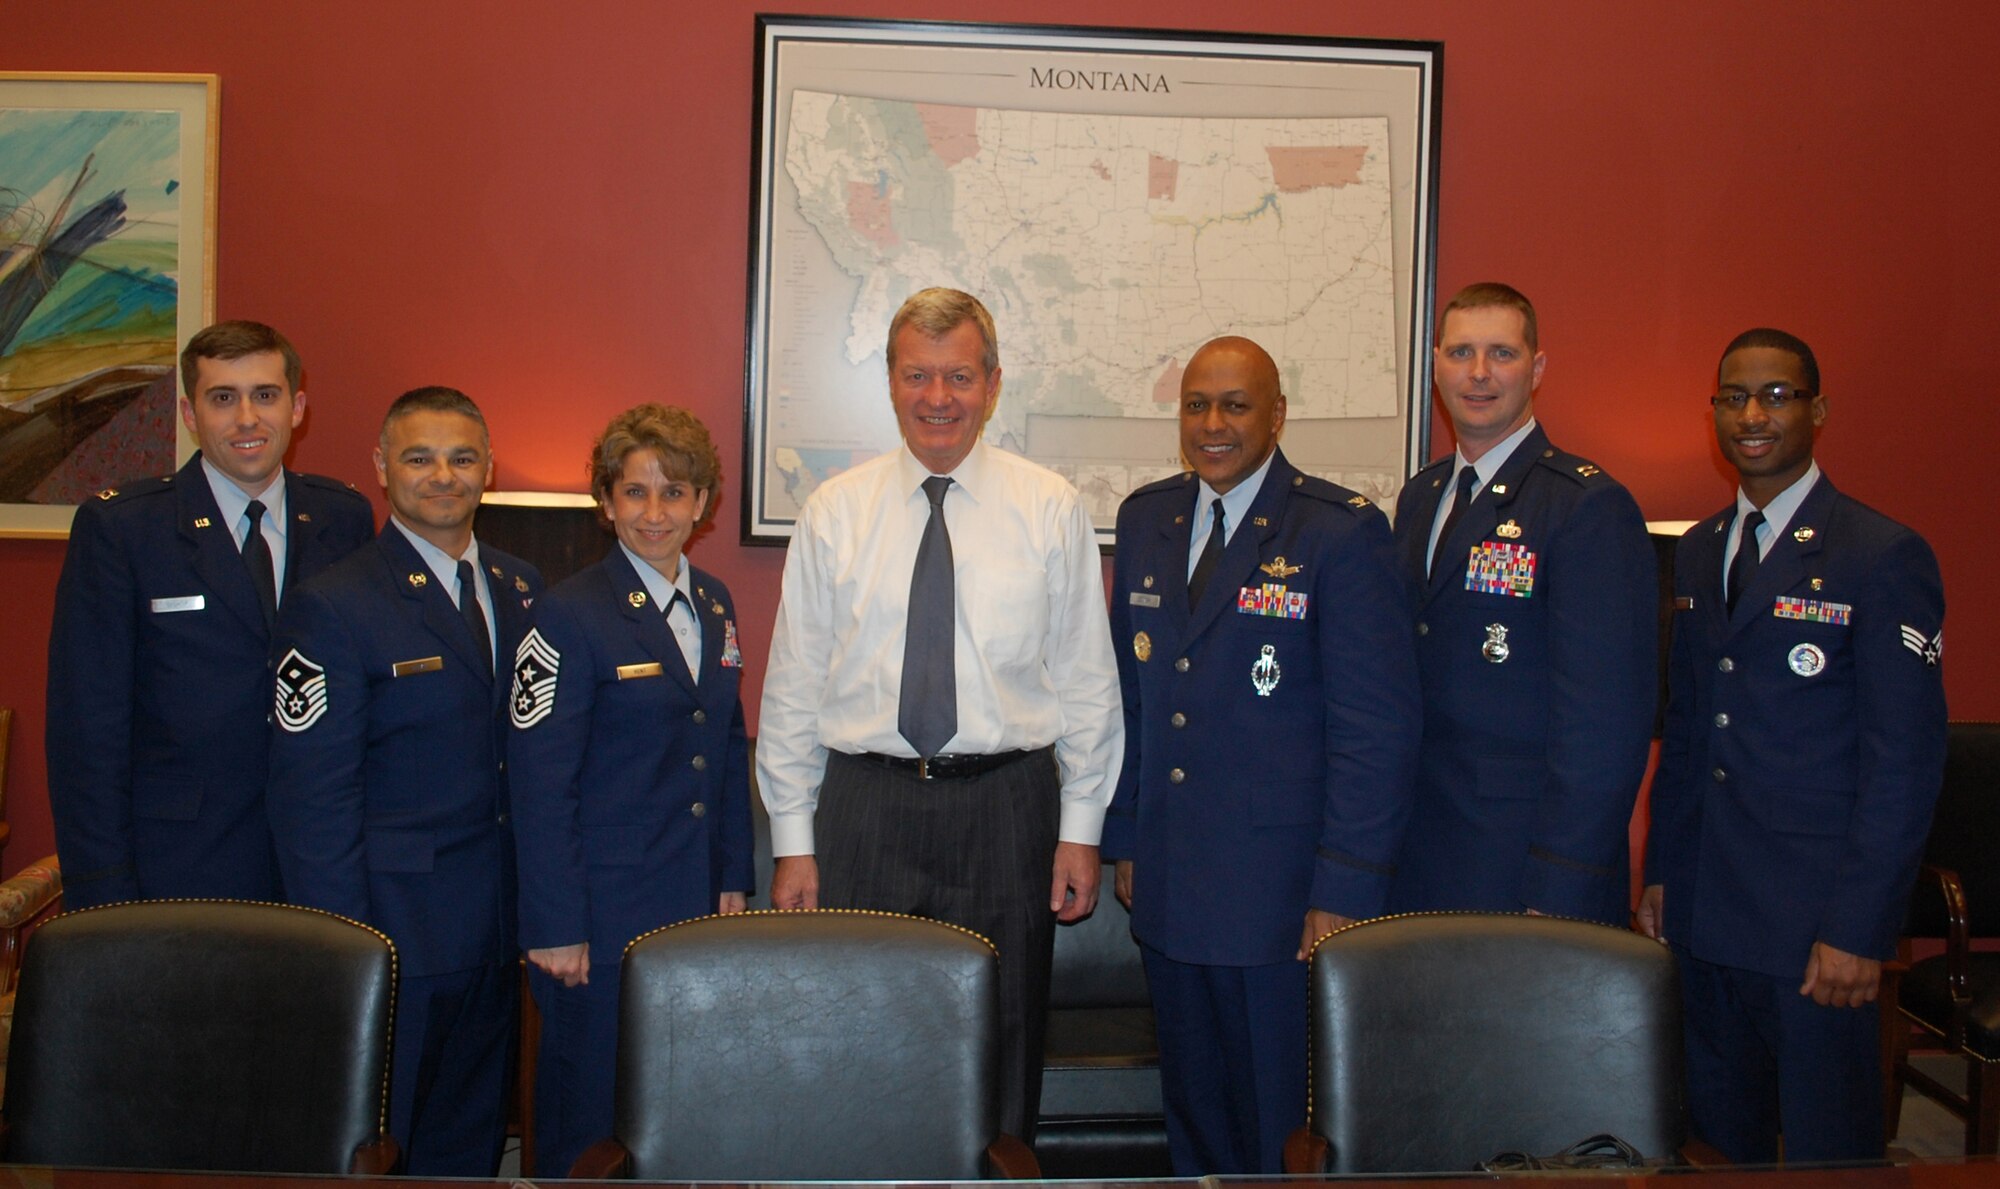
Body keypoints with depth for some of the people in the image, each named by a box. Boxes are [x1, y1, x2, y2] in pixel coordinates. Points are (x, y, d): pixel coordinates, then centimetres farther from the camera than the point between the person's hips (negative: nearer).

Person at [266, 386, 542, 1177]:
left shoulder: (520, 588, 9)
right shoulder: (334, 606, -10)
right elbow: (312, 797, -12)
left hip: (496, 934, 6)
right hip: (393, 936, -5)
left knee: (470, 1145, 16)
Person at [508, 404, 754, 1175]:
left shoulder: (714, 605, 9)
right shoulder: (570, 615, -10)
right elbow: (541, 783, -12)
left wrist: (732, 879, 12)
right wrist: (555, 926, -13)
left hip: (697, 904, 6)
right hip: (605, 908, -6)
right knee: (592, 1112, 6)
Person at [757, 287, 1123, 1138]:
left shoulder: (1051, 509, 2)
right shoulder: (834, 512, 3)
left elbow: (1087, 679, 4)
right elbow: (793, 686, 5)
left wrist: (1081, 830, 1)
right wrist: (793, 843, 3)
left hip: (1005, 810, 0)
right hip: (865, 808, 1)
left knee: (1000, 1061, 9)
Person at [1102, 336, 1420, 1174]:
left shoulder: (1342, 531, -9)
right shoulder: (1146, 518, 9)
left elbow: (1379, 724, -11)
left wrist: (1344, 891, -15)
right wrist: (1124, 838, 10)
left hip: (1281, 893, -5)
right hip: (1168, 885, 5)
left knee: (1283, 1130, 8)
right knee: (1192, 1115, 17)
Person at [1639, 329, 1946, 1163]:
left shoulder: (1883, 556, -9)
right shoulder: (1697, 552, 11)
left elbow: (1906, 760, -12)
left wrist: (1859, 928, -16)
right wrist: (1660, 871, 10)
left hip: (1816, 915, -5)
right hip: (1703, 908, 6)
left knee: (1826, 1144, 7)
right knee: (1718, 1132, 15)